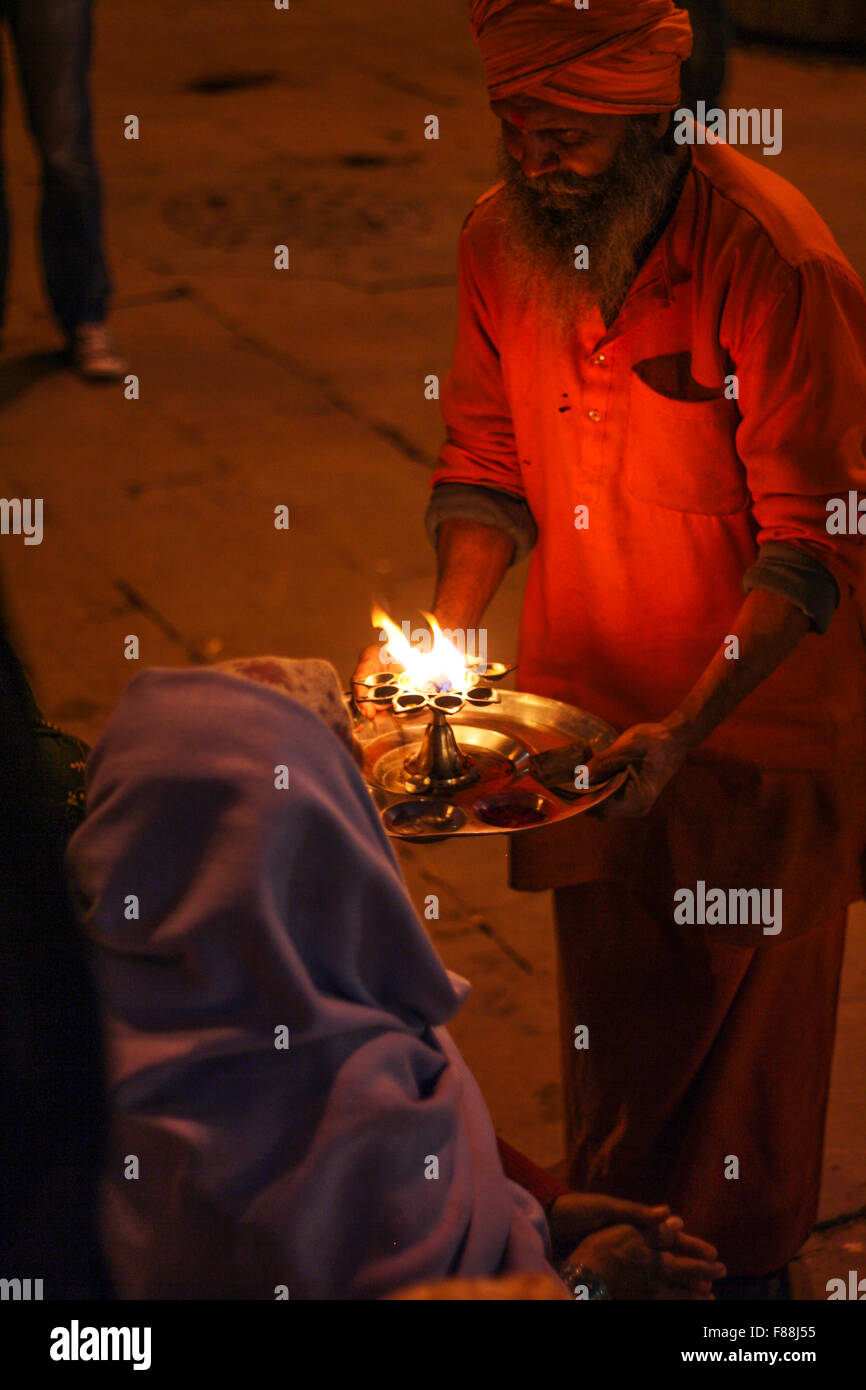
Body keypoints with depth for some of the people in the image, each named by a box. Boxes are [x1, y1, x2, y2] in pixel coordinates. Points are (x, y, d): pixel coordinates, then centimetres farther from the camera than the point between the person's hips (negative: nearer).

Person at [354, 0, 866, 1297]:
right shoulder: (500, 238, -6)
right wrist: (446, 632, -10)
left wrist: (689, 729, -31)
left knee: (750, 1008, 12)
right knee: (612, 1009, 19)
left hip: (758, 710, -4)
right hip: (584, 704, 5)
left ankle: (741, 1265, 34)